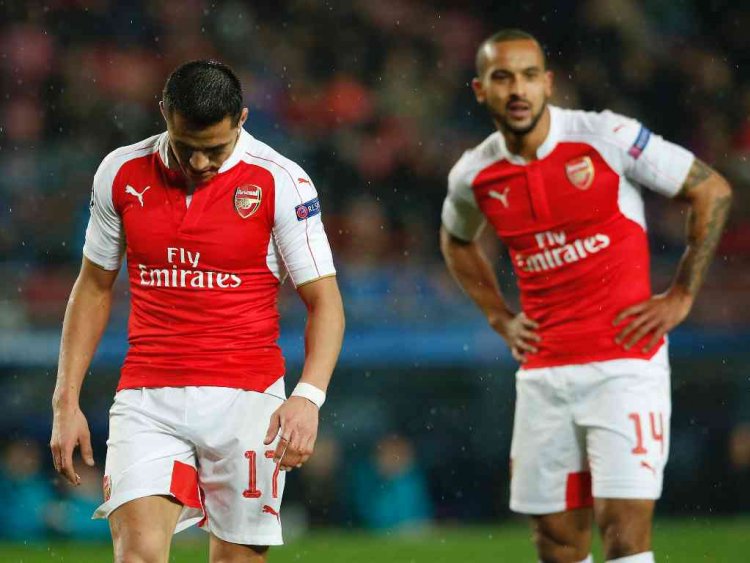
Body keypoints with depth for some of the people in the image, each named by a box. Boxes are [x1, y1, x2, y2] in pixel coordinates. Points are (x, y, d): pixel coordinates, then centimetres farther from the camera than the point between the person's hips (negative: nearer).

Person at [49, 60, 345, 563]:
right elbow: (94, 287, 15)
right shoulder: (121, 174, 4)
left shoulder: (280, 182, -5)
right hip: (147, 398, 1)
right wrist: (66, 400, 9)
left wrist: (309, 396, -20)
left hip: (246, 398, -1)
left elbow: (325, 300, -4)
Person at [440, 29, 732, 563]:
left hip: (624, 359, -4)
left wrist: (682, 297, -3)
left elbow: (713, 191, -2)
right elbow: (457, 242, 28)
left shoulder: (606, 137, -9)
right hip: (543, 372, 4)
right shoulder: (473, 175, 4)